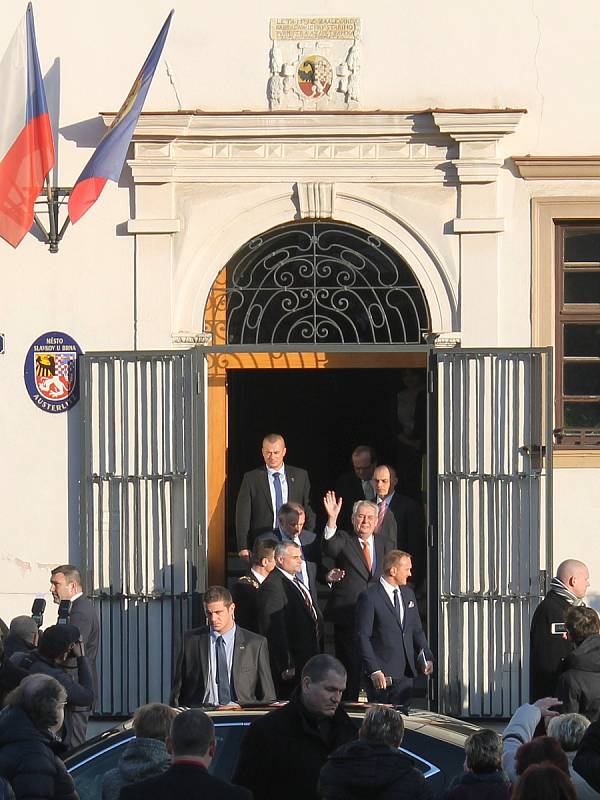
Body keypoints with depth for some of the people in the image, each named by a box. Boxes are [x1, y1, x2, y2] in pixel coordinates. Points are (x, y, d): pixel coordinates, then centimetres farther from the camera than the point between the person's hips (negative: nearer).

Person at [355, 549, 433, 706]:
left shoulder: (408, 594, 14)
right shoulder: (369, 597, -8)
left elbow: (417, 630, 19)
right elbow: (363, 637, -10)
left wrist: (427, 658, 3)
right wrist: (374, 670, -17)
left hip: (405, 673, 6)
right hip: (381, 673, -6)